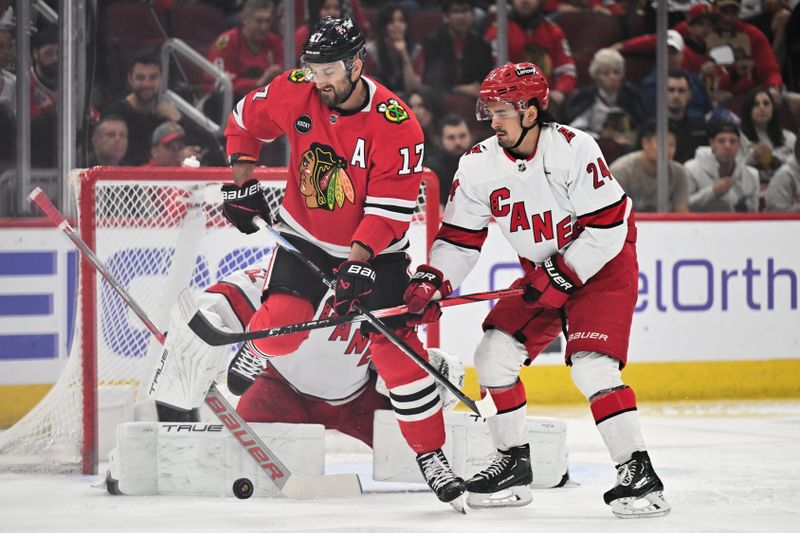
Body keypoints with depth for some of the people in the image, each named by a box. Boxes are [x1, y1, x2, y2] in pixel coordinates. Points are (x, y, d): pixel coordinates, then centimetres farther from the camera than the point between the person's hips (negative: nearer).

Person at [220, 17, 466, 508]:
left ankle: (432, 455, 1)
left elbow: (392, 205, -23)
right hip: (306, 237, 2)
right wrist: (242, 182, 2)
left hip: (375, 249, -2)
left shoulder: (395, 124, -24)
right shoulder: (294, 94, -13)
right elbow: (246, 121, 7)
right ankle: (255, 354, 19)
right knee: (282, 323, -19)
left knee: (395, 346, -10)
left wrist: (359, 260, -32)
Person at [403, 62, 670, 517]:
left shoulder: (573, 149, -24)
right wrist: (432, 280, -15)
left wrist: (564, 275, -24)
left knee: (592, 365, -22)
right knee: (495, 353, -3)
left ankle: (639, 473, -18)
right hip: (542, 273, 7)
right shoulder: (479, 165, -7)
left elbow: (609, 225, -23)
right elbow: (459, 237, 1)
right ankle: (514, 463, 11)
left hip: (603, 264, -7)